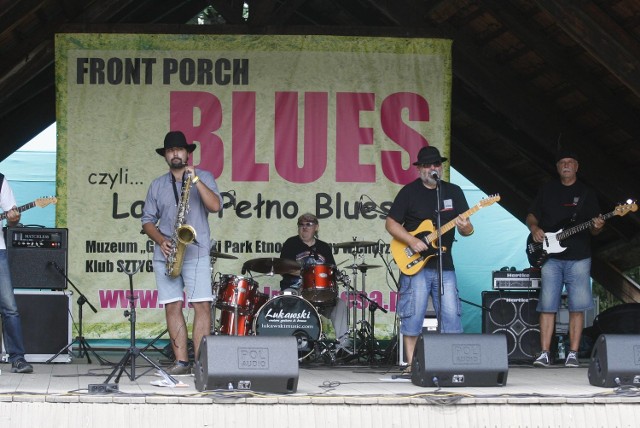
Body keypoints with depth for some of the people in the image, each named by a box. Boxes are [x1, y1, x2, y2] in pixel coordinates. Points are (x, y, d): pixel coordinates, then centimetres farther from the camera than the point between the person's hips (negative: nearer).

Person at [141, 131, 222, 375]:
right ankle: (181, 361, 2)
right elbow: (147, 220, 13)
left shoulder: (204, 178, 8)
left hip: (196, 252, -2)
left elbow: (215, 206, -8)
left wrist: (195, 180, -16)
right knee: (172, 307, -1)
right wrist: (160, 240, -5)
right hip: (165, 254, 3)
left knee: (202, 306, -10)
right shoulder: (157, 185, 15)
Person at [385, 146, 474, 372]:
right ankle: (411, 365, 3)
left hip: (444, 266, 3)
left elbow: (468, 229, 9)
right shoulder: (409, 192, 1)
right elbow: (391, 223, 0)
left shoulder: (453, 192, 11)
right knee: (412, 317, -3)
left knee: (451, 316, -1)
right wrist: (411, 241, -14)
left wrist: (464, 228, -15)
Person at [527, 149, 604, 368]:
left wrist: (597, 227, -15)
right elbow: (531, 216, 15)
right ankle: (544, 354, -1)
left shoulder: (586, 193, 9)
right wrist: (534, 228, -6)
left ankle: (573, 354, 0)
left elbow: (594, 228, 8)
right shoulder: (547, 190, 12)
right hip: (551, 257, 0)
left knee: (577, 307, -4)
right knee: (547, 306, -4)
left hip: (578, 257, 0)